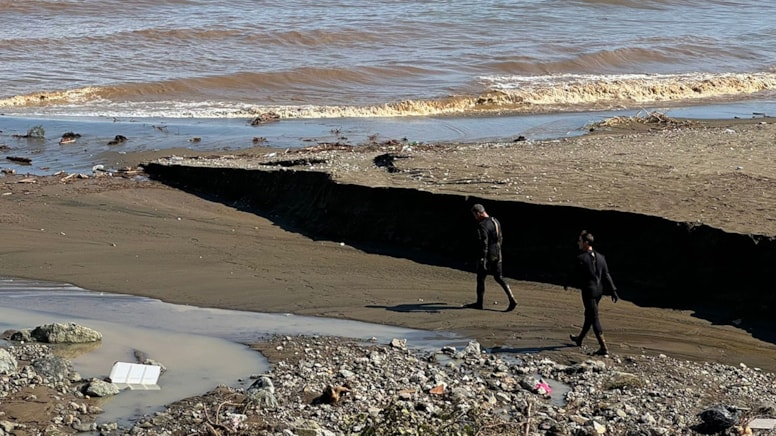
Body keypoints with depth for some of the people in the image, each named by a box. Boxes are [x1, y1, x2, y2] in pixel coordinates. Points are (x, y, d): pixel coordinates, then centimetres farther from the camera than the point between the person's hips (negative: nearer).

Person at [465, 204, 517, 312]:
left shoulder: (482, 226, -18)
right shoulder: (495, 221, 10)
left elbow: (484, 243, -26)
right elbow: (500, 238, 19)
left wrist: (482, 259, -27)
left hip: (487, 255, -8)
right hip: (497, 255, 8)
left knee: (480, 278, 7)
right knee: (499, 278, 11)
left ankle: (479, 302, 17)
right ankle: (512, 299, -2)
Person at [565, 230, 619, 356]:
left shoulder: (581, 258, -15)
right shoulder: (600, 257, 6)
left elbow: (574, 275, -6)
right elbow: (607, 275, 5)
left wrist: (567, 284, 13)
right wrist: (613, 291, 6)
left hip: (588, 290, -8)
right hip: (599, 290, 8)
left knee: (594, 317, -6)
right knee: (589, 315, 22)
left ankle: (603, 347, -12)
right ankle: (580, 339, 42)